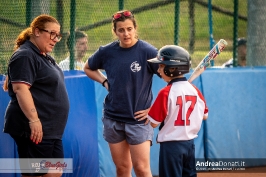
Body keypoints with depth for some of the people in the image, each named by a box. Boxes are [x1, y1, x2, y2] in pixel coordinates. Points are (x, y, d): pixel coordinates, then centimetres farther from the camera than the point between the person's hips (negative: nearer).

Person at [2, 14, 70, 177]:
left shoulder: (44, 57, 19)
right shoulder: (25, 56, -13)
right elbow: (20, 88, -23)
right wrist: (34, 120, -29)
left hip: (50, 129, 10)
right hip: (35, 130, -10)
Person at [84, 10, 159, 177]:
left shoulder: (147, 51, -12)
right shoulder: (107, 52, 1)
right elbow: (89, 68, 22)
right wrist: (105, 82, 4)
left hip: (138, 119, -4)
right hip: (113, 118, 4)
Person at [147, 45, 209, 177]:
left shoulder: (166, 92, -17)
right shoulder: (194, 90, 1)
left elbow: (154, 122, -13)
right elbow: (204, 116, 11)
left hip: (171, 145, -6)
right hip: (190, 143, 6)